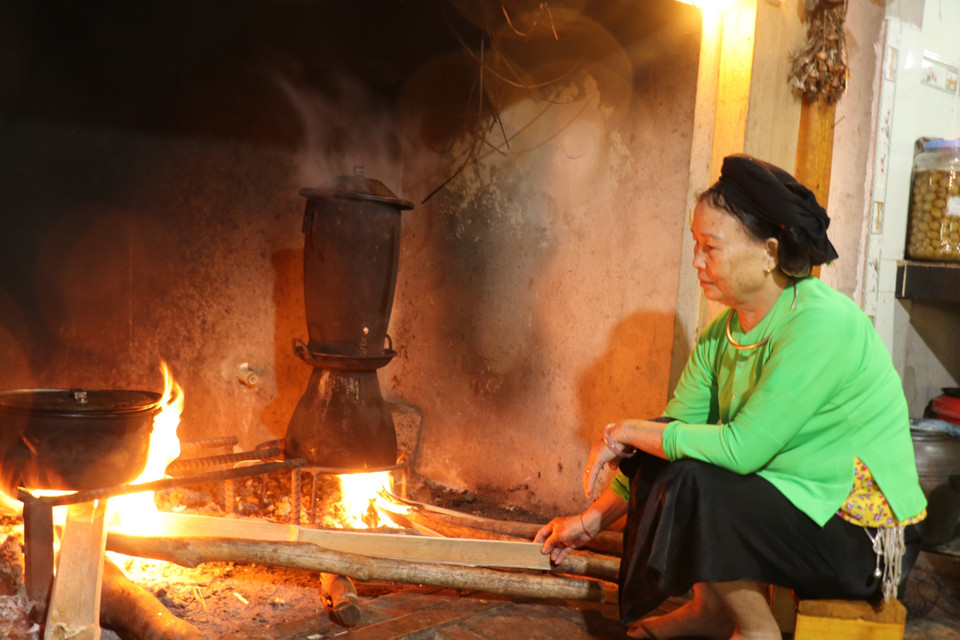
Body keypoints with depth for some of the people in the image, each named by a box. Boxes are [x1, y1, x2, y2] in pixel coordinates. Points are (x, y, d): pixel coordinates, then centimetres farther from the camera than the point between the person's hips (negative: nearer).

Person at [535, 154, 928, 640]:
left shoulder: (819, 322, -25)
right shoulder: (721, 334, 2)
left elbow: (742, 448, -28)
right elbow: (675, 425, 5)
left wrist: (626, 433, -18)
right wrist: (594, 518, 2)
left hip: (861, 535, -8)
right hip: (792, 501, 8)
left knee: (691, 482, -26)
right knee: (655, 449, -1)